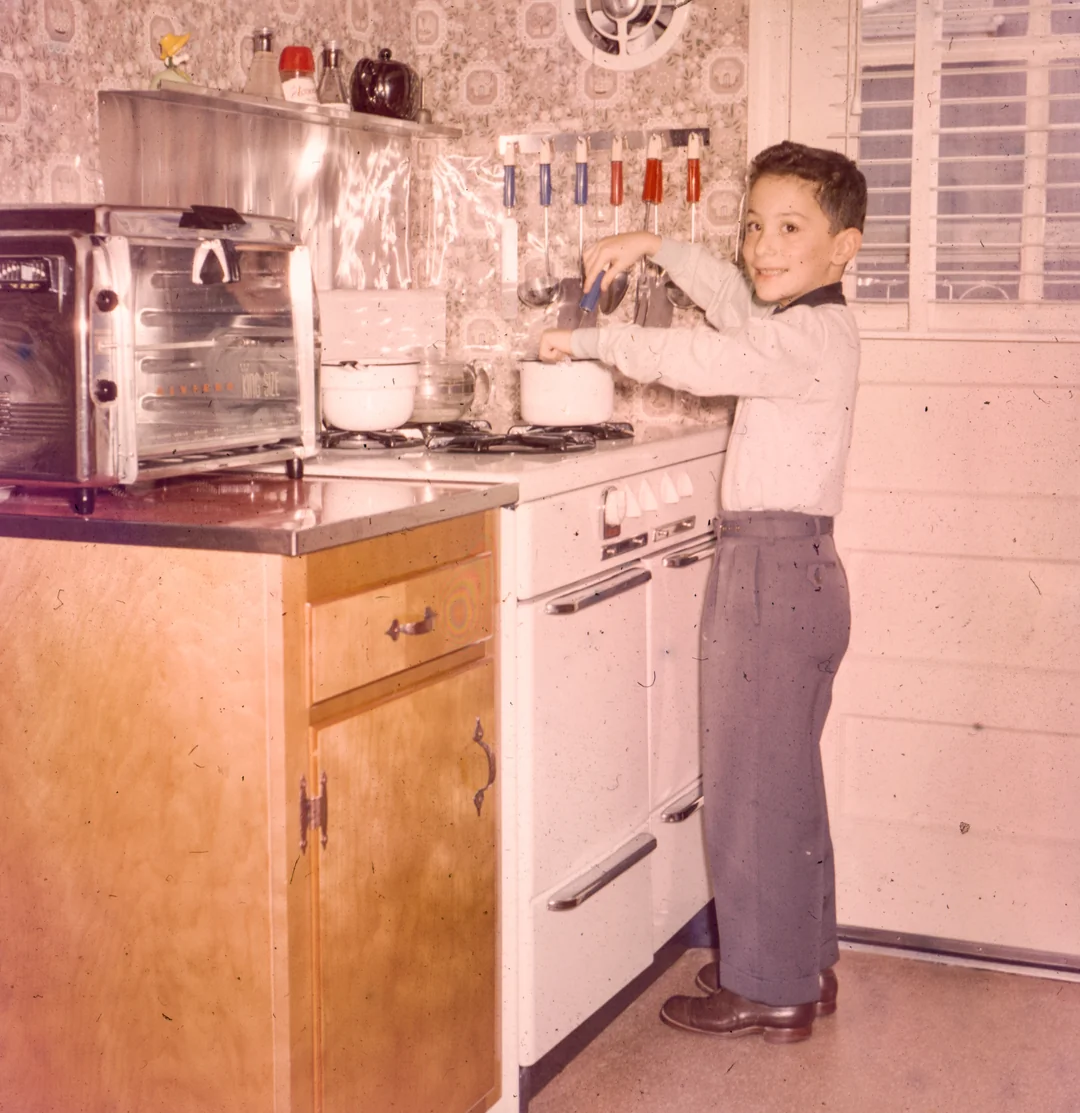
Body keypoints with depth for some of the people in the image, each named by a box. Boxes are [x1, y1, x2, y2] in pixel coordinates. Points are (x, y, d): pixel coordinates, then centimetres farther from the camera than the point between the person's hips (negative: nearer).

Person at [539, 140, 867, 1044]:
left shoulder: (811, 336, -16)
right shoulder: (807, 325, 13)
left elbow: (697, 358, -25)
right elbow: (731, 297, 30)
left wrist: (587, 340, -12)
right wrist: (654, 248, 22)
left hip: (774, 568, -10)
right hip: (798, 569, 10)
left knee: (751, 782, -2)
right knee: (785, 779, 18)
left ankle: (768, 989, 9)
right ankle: (805, 965, 30)